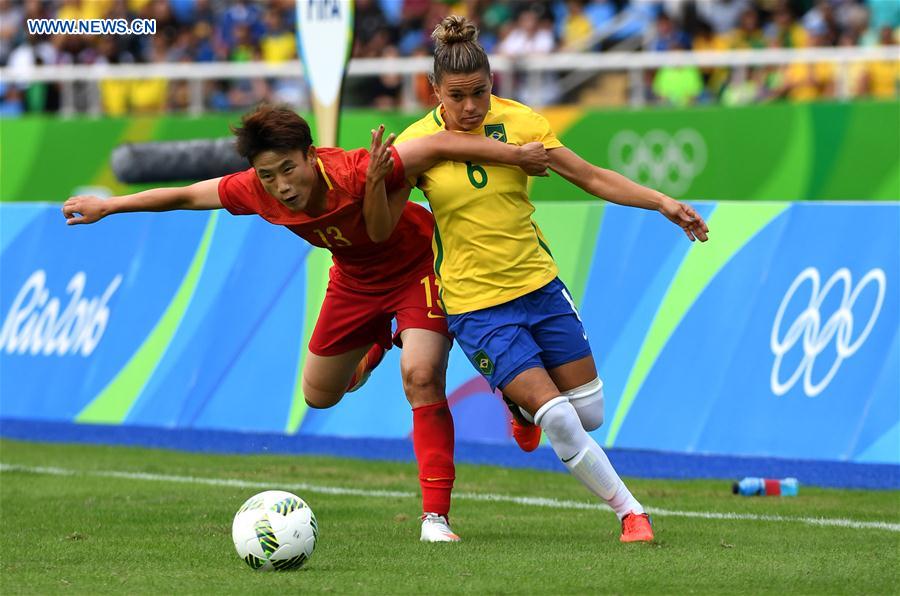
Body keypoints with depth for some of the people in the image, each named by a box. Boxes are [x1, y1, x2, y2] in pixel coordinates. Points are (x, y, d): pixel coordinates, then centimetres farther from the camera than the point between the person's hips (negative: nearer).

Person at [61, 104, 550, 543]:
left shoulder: (355, 173, -40)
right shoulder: (256, 192, -26)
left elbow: (441, 145, -36)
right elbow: (186, 195, -9)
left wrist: (515, 155, -38)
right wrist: (107, 206, 0)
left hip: (417, 267, -5)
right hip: (355, 279, 5)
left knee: (421, 376, -25)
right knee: (319, 395, 15)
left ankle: (436, 516, -21)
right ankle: (376, 341, 49)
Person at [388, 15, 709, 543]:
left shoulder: (519, 122, -6)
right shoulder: (416, 144, -11)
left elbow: (594, 178, 1)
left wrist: (663, 203, -8)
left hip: (540, 286, 4)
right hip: (476, 306, -4)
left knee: (591, 413, 8)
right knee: (558, 419, -15)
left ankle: (523, 401, 40)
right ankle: (630, 511, 2)